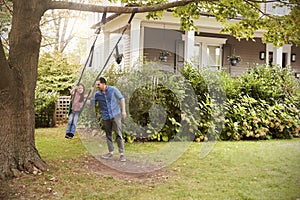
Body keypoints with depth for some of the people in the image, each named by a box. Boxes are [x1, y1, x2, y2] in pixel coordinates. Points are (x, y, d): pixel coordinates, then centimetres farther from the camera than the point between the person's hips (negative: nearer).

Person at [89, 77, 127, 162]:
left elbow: (121, 98, -1)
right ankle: (111, 152, 22)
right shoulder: (97, 94, 1)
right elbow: (91, 102, 11)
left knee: (118, 134, -5)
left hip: (115, 115, -4)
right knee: (108, 135, 10)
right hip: (105, 117, 4)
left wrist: (123, 110, -5)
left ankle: (121, 154, -1)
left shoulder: (113, 89, -7)